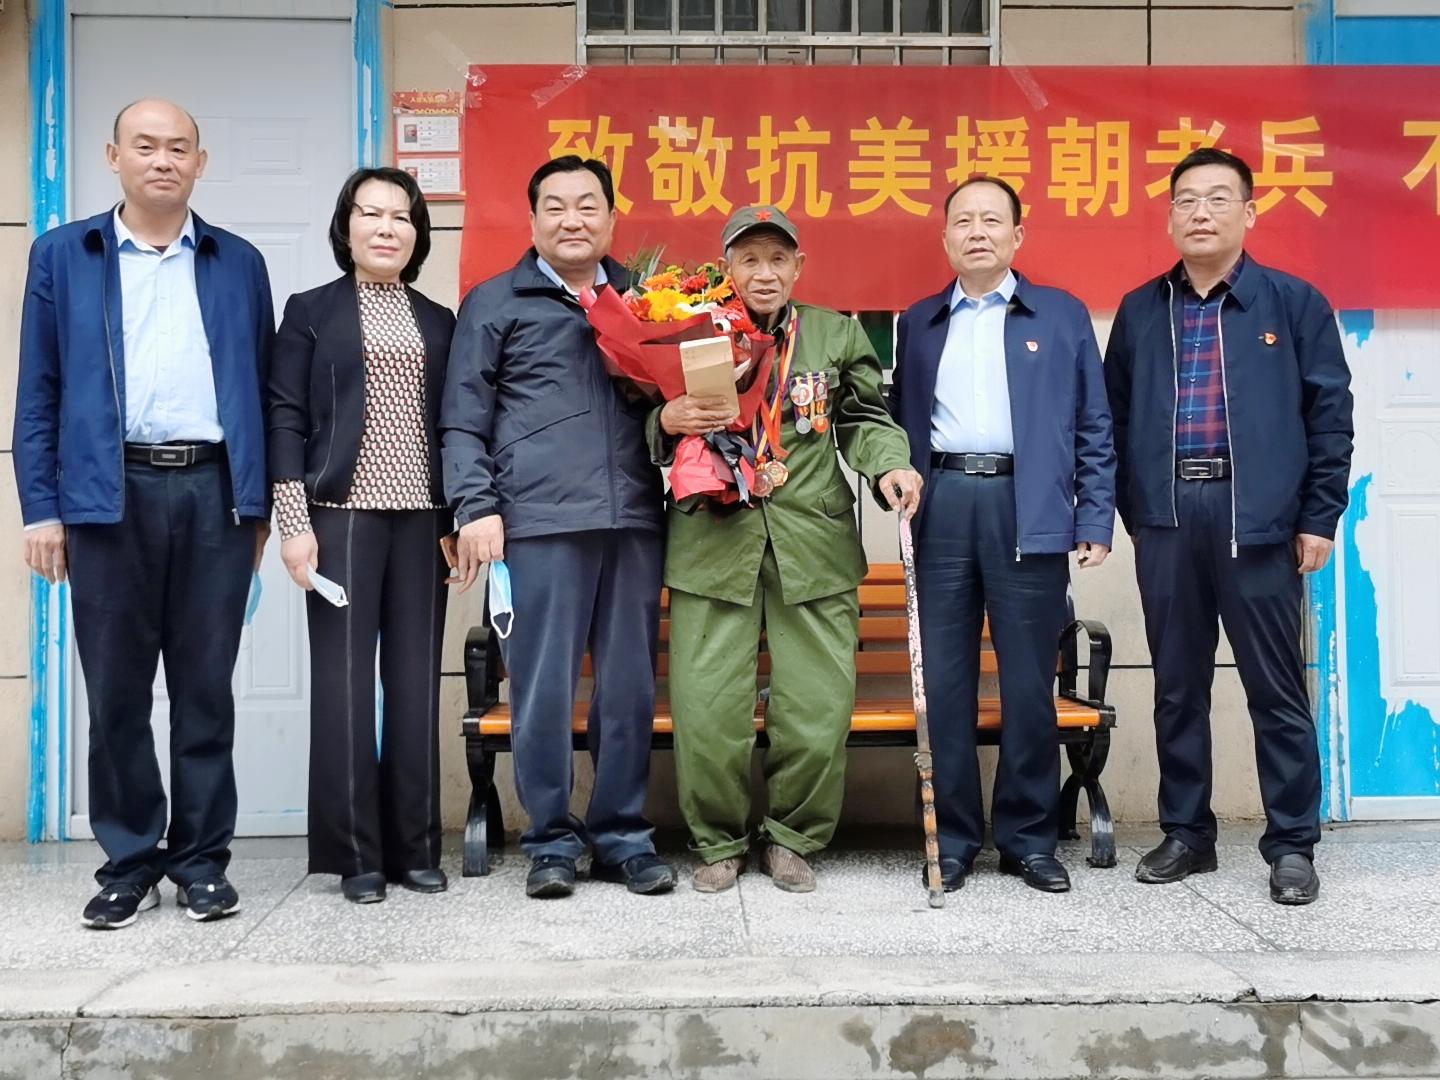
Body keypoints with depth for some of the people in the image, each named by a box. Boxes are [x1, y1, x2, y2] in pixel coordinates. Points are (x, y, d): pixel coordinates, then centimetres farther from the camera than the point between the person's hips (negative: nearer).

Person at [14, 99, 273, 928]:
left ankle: (202, 859, 16)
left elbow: (262, 387, 10)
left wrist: (262, 502, 5)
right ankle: (130, 862, 17)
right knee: (116, 688, 5)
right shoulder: (64, 255, 9)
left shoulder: (240, 264, 12)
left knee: (206, 686, 5)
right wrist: (41, 506, -2)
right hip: (109, 493, 0)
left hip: (214, 493, 1)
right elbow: (39, 391, 5)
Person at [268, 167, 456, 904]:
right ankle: (356, 854, 6)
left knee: (416, 679, 4)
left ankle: (414, 846, 13)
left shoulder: (438, 321, 15)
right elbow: (285, 419, -1)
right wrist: (293, 521, -9)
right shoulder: (312, 311, 6)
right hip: (343, 515, -3)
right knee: (345, 678, -2)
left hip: (420, 518, 3)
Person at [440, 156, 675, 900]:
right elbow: (463, 420, 4)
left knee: (630, 685, 5)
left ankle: (624, 835, 16)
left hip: (634, 519, 3)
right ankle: (551, 839, 12)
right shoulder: (494, 303, 10)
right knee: (542, 687, 0)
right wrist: (476, 506, -6)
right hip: (539, 521, -3)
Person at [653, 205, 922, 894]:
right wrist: (667, 420, -8)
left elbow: (865, 419, 14)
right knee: (707, 707, -3)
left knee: (818, 707, 0)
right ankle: (719, 843, 18)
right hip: (714, 543, -1)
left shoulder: (838, 334, 13)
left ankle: (792, 839, 21)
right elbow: (652, 437, 15)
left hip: (814, 545, 1)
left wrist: (888, 466, -6)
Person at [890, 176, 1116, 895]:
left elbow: (1093, 428, 7)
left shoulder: (1063, 316, 11)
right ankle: (952, 837, 13)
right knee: (944, 680, 3)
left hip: (1029, 512, -1)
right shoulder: (918, 323, 17)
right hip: (942, 508, 2)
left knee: (1029, 682, 2)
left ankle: (1030, 839, 15)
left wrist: (1095, 522, -1)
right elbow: (902, 422, 16)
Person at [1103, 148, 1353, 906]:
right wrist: (1133, 509, 6)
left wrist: (1319, 516, -3)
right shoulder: (1140, 311, 11)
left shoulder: (1295, 303, 4)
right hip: (1167, 518, 3)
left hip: (1257, 517, -2)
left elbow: (1329, 414, 2)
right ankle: (1186, 834, 20)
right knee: (1178, 687, 9)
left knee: (1276, 688, 3)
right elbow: (1117, 417, 12)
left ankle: (1291, 844, 14)